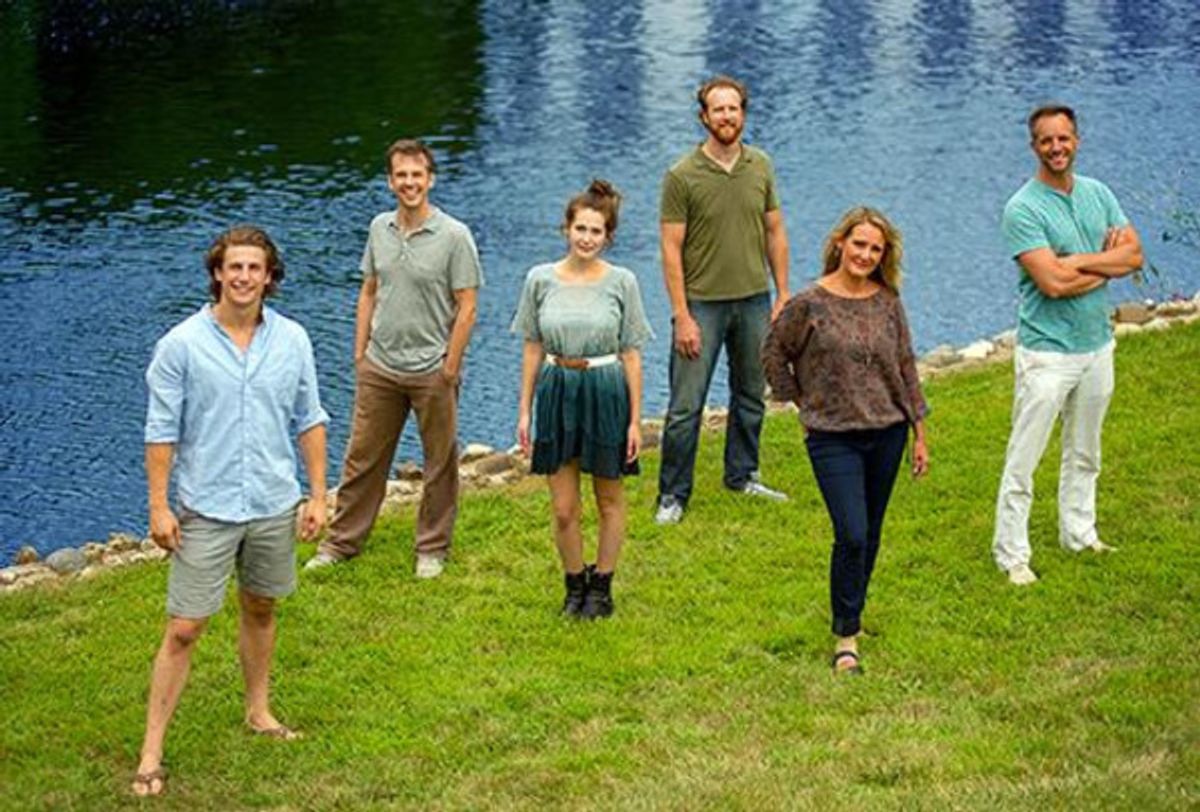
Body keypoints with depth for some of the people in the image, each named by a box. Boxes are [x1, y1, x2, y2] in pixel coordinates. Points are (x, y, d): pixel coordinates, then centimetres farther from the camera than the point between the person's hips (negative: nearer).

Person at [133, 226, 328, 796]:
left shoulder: (292, 341, 0)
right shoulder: (182, 344, -10)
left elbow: (309, 421, 8)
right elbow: (161, 430, -7)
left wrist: (317, 495, 6)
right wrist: (159, 507, -9)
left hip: (274, 507, 4)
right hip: (206, 510, -3)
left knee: (260, 610, 19)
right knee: (184, 630, -4)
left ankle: (258, 712, 39)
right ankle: (151, 753, 0)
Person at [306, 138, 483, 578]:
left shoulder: (454, 236, -11)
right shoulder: (380, 228, 5)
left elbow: (466, 308, -10)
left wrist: (450, 369, -12)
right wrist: (360, 352, 9)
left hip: (431, 371, -4)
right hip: (380, 368, 4)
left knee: (440, 464, 7)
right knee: (362, 457, 11)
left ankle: (433, 549, 20)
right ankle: (342, 541, 21)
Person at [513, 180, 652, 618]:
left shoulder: (621, 282, -4)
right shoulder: (541, 280, -1)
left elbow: (631, 355, -1)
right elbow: (533, 349, 6)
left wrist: (635, 419, -2)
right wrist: (525, 412, 5)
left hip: (606, 391, -1)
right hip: (557, 390, 1)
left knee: (609, 500, 11)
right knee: (563, 508, 3)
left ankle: (601, 586, 26)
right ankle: (575, 585, 23)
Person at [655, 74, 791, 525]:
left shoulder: (760, 167, 3)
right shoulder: (682, 175, -10)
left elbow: (775, 233, 11)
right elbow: (672, 249, -10)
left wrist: (783, 295, 6)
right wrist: (681, 316, -14)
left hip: (754, 301, 5)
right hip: (702, 303, -5)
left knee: (751, 397, 16)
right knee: (686, 406, -3)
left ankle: (742, 476, 33)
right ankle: (672, 496, 6)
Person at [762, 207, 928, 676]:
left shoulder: (887, 303, 3)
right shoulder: (810, 304, -9)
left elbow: (907, 368, 10)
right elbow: (773, 353, 5)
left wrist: (919, 434, 11)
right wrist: (801, 403, 5)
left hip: (887, 432, 4)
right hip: (833, 437, -4)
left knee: (869, 535, 12)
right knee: (851, 535, -12)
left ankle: (852, 614, 30)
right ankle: (846, 636, -2)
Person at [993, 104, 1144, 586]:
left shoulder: (1098, 194, 5)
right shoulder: (1023, 209, -17)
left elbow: (1134, 256, -3)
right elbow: (1053, 283, -25)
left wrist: (1078, 261, -18)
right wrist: (1106, 265, -13)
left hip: (1097, 345, 7)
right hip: (1046, 351, -7)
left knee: (1084, 454, 21)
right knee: (1023, 461, -3)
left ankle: (1079, 535, 36)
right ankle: (1011, 555, 6)